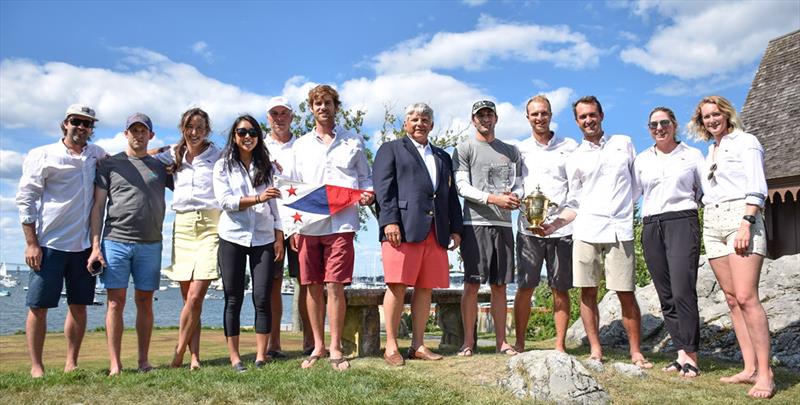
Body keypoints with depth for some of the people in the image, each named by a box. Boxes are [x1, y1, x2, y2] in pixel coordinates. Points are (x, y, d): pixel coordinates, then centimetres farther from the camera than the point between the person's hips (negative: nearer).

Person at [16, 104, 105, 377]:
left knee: (79, 304, 7)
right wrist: (31, 244, -10)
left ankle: (71, 364, 16)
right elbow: (25, 200, -4)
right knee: (39, 306, 0)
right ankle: (36, 367, 10)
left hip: (84, 244, 4)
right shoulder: (42, 156, -1)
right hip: (49, 243, -4)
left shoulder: (97, 155, 11)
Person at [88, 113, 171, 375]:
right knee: (116, 302, -2)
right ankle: (115, 364, 2)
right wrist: (95, 245, -4)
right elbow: (98, 205, 4)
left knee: (145, 302, 5)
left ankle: (144, 361, 13)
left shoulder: (161, 166, 15)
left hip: (150, 244, 2)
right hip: (115, 242, -2)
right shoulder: (110, 164, 9)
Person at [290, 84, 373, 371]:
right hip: (308, 225, 2)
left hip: (340, 222, -2)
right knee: (313, 286, 5)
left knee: (335, 285, -6)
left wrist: (368, 194, -7)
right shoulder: (301, 145, 17)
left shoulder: (353, 141, 13)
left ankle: (335, 349, 4)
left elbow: (365, 177, 16)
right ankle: (318, 346, 16)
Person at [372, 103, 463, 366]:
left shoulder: (443, 157, 27)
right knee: (397, 286, -6)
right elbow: (383, 186, -1)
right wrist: (390, 220, -14)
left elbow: (451, 195, 21)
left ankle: (418, 345, 11)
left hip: (436, 231, 5)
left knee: (425, 288, 4)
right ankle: (391, 346, 1)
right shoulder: (391, 149, 13)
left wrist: (455, 229, 9)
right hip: (403, 227, -5)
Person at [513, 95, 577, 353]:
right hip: (529, 227, 0)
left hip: (562, 226, 0)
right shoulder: (519, 150, 12)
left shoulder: (570, 147, 10)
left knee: (560, 289, 4)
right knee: (524, 287, 1)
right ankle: (519, 344, 9)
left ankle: (560, 345, 13)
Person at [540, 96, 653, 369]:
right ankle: (595, 350, 10)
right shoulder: (575, 159, 11)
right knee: (587, 293, 1)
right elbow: (574, 204, 10)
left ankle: (636, 352, 9)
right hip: (586, 232, 1)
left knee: (626, 294, -1)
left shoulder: (624, 143, 13)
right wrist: (554, 225, -4)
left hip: (619, 230, -1)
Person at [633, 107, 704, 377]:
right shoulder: (642, 160, 14)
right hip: (651, 226, 4)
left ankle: (691, 355, -6)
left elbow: (706, 191, 12)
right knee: (665, 295, 3)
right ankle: (681, 353, 9)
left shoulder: (692, 155, 8)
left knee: (682, 291, -14)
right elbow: (631, 193, 15)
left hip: (682, 222, -3)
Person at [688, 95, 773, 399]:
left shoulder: (745, 141, 2)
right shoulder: (710, 149, 21)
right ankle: (749, 368, 7)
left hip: (740, 218, -7)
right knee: (732, 299, 3)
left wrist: (746, 224, -18)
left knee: (746, 297, -16)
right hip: (712, 224, 7)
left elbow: (756, 188, -8)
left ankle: (764, 373, -13)